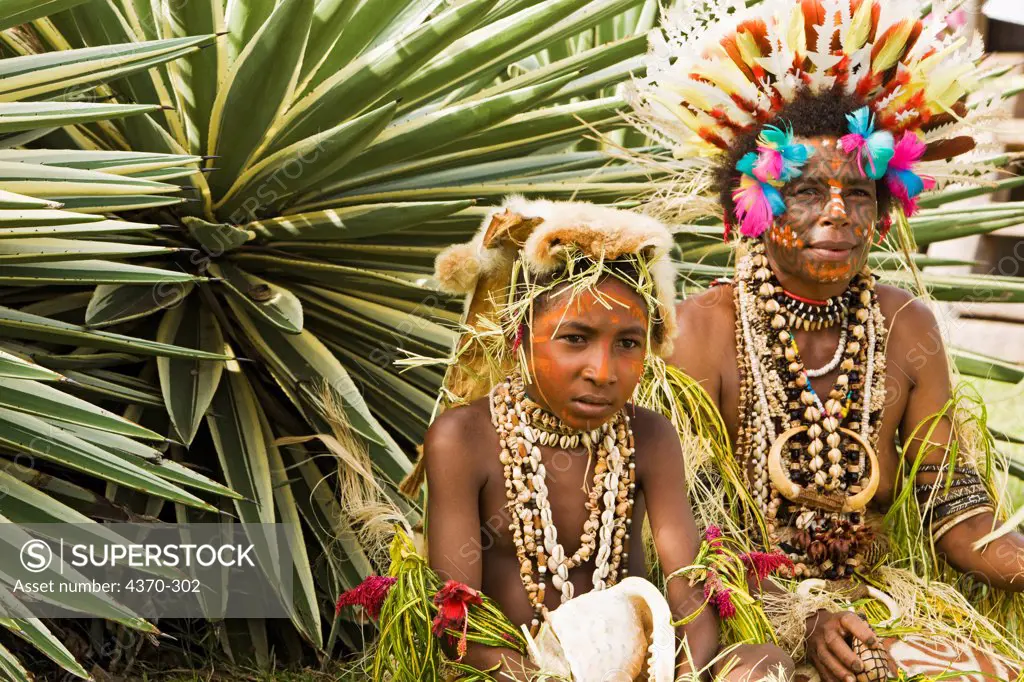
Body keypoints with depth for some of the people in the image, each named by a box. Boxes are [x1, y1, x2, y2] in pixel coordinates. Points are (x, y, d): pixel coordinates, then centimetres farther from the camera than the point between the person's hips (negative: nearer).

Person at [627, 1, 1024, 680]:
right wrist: (799, 616, -24)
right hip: (747, 611, -3)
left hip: (882, 593, 3)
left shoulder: (906, 329, 1)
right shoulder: (703, 329, -9)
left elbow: (957, 519, -1)